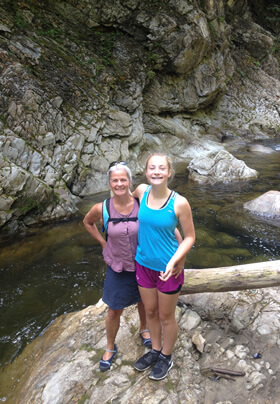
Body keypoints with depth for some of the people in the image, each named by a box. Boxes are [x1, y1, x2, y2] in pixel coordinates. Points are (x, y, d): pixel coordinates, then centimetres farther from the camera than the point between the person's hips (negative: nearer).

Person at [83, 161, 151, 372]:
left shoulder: (142, 204, -20)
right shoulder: (102, 209, -18)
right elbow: (88, 222, 4)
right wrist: (103, 243, -2)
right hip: (117, 267, 0)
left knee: (143, 301, 24)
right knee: (114, 311, 13)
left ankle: (144, 329, 55)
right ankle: (110, 348, 40)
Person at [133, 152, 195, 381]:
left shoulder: (180, 203, -22)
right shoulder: (142, 191, -10)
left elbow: (190, 237, -12)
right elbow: (131, 199, 16)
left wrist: (174, 261, -24)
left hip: (168, 268, -4)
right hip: (144, 264, 4)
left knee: (166, 317, 17)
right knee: (150, 312, 23)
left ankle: (166, 357, 44)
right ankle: (156, 350, 50)